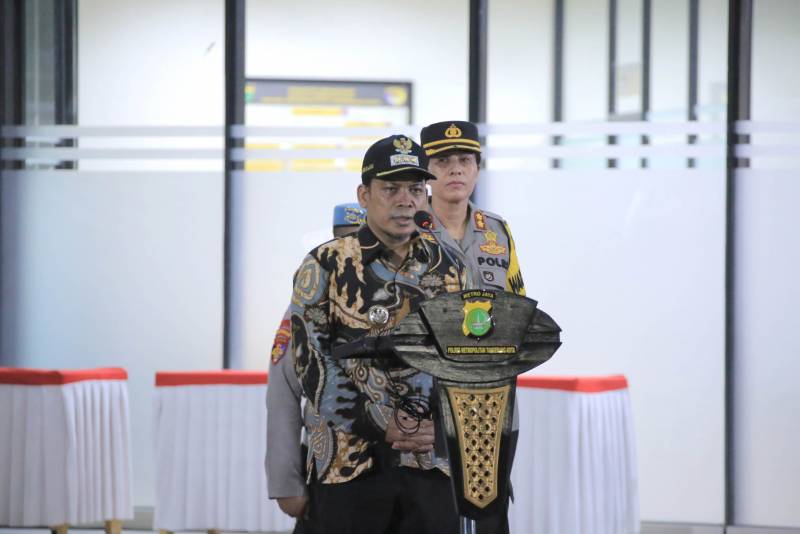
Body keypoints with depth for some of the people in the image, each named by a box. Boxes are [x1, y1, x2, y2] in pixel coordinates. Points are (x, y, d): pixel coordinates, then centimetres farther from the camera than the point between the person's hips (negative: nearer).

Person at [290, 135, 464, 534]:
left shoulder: (446, 269, 10)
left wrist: (442, 426, -6)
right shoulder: (326, 266, -1)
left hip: (432, 463, 3)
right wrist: (382, 426, -14)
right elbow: (313, 364, -8)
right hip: (350, 464, -3)